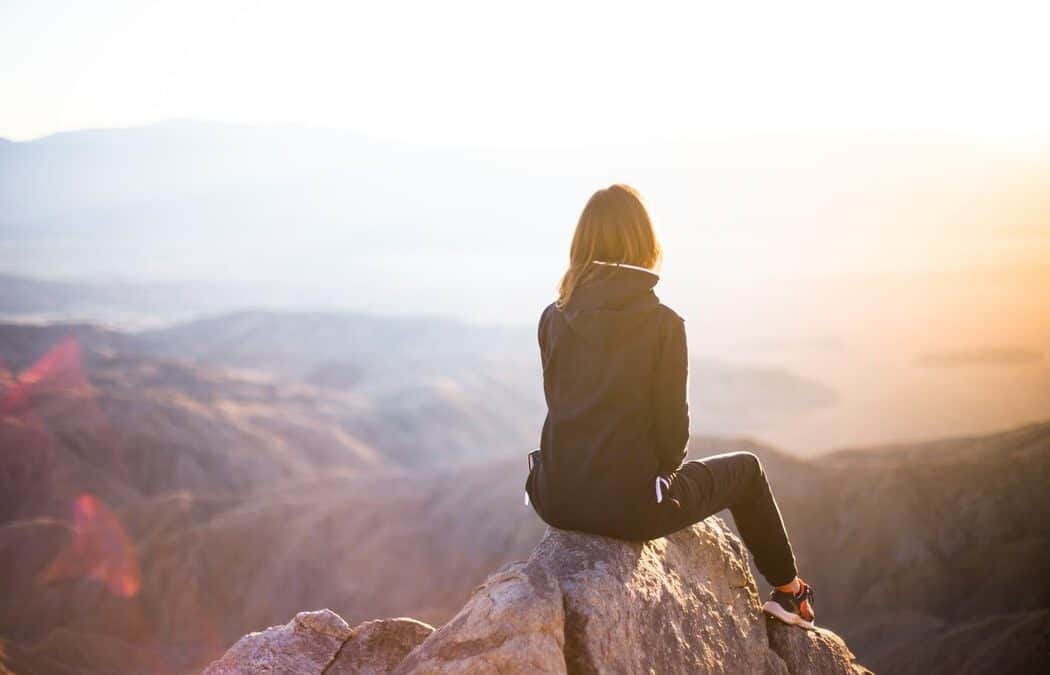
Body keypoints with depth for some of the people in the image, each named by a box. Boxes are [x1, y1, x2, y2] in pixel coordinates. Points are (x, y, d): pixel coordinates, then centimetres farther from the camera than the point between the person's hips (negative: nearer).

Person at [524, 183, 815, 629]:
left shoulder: (553, 319, -1)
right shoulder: (662, 323, -13)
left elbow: (562, 407, 8)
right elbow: (671, 424, -9)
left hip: (558, 501, 5)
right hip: (630, 507, -4)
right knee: (745, 469, 23)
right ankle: (789, 592, 38)